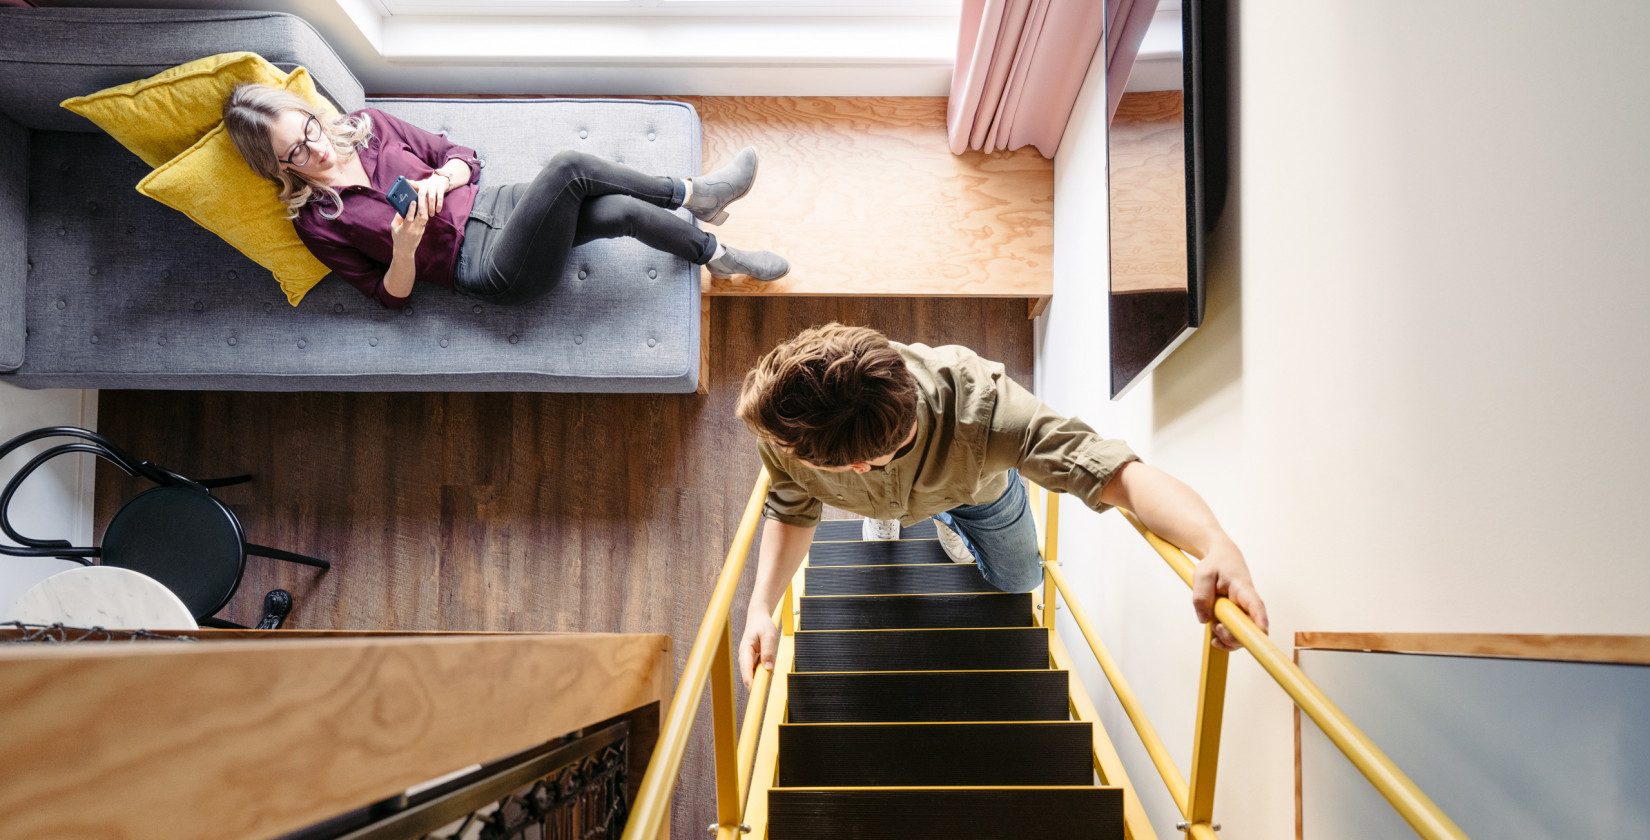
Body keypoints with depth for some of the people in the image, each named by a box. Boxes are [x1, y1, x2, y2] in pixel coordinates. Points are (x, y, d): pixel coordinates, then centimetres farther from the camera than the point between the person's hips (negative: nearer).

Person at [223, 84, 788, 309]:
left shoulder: (367, 125, 8)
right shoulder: (317, 221, -5)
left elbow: (463, 157, 13)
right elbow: (391, 294, -2)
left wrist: (439, 180, -10)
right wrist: (404, 248, -22)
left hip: (495, 205, 6)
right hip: (490, 270, -6)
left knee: (622, 211, -22)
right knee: (568, 166, -27)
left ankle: (715, 253, 2)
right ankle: (690, 194, -7)